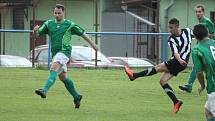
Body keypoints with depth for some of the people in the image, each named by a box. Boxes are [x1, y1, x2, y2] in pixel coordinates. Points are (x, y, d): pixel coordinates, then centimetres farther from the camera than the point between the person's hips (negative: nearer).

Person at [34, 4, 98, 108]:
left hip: (64, 51, -6)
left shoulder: (70, 25, -1)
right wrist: (36, 30, -22)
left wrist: (92, 44, 17)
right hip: (55, 52, 6)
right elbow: (38, 33, 3)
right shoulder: (49, 24, 9)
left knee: (53, 69, -27)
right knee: (62, 77, 13)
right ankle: (76, 96, 27)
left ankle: (44, 90, -43)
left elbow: (82, 33, 10)